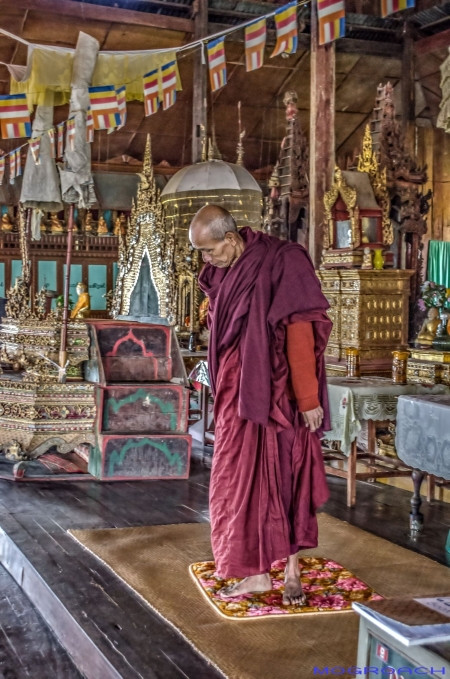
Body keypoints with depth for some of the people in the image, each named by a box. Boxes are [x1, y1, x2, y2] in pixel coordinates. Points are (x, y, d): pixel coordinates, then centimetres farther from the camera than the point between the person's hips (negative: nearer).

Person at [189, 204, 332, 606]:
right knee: (246, 476, 9)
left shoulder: (281, 264, -16)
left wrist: (308, 398, -19)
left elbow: (300, 332, -18)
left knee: (285, 474, 3)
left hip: (276, 392, -6)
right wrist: (224, 387, 14)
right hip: (239, 393, 7)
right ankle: (257, 571, 19)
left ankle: (291, 569, 16)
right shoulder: (223, 274, 5)